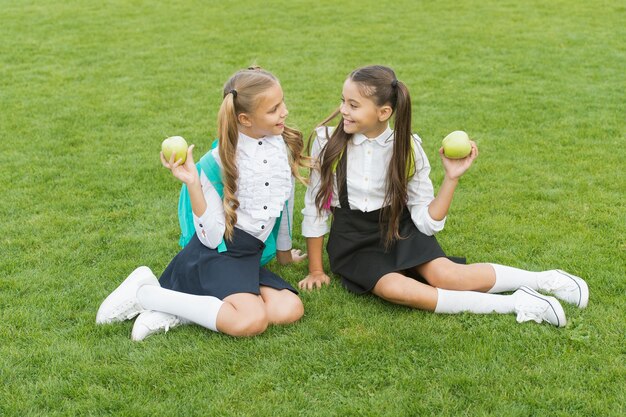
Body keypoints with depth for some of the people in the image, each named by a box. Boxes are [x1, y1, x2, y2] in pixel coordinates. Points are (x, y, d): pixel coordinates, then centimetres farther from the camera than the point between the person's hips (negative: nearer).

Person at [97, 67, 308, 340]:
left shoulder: (284, 144, 4)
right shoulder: (221, 160, -11)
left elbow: (285, 203, 20)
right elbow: (211, 237, -15)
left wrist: (284, 251, 30)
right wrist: (193, 183, -26)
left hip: (248, 256, 7)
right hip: (216, 252, -7)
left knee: (291, 309, -21)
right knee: (252, 321, -32)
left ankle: (174, 315, -15)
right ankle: (146, 293, -13)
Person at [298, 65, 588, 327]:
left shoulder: (407, 147, -8)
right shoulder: (328, 141, -12)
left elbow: (427, 222, -8)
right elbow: (314, 209, -2)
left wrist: (452, 177, -19)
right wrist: (316, 270, 2)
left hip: (400, 230, 1)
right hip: (354, 241, -1)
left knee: (442, 273, -29)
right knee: (393, 288, -31)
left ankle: (544, 280, -13)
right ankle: (512, 305, -31)